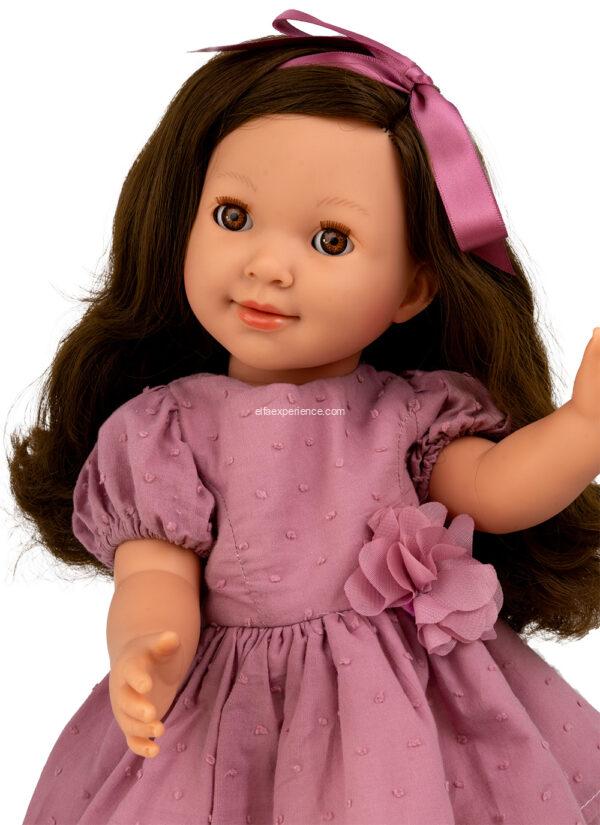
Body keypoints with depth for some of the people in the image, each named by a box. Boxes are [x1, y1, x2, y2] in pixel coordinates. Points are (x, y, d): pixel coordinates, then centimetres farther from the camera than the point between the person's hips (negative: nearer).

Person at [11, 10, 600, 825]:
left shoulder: (415, 414, 2)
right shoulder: (169, 429, -3)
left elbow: (496, 490, -6)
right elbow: (157, 574, -9)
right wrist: (143, 653, -30)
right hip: (228, 724, -1)